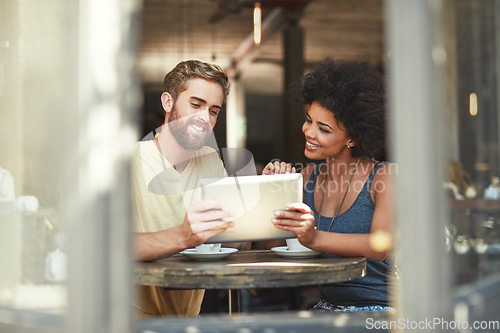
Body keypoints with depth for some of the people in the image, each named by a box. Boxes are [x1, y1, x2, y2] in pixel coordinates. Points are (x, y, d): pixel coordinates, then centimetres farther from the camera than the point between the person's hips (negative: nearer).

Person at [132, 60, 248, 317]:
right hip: (136, 319, -6)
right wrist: (181, 237, -42)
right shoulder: (129, 162, -12)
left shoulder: (210, 161, 10)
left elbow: (236, 240, 7)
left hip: (189, 317, 6)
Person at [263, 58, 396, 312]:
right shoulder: (307, 178, 8)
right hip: (326, 308, 5)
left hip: (380, 312, -4)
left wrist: (314, 238, -40)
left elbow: (380, 247, -24)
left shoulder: (387, 176, -7)